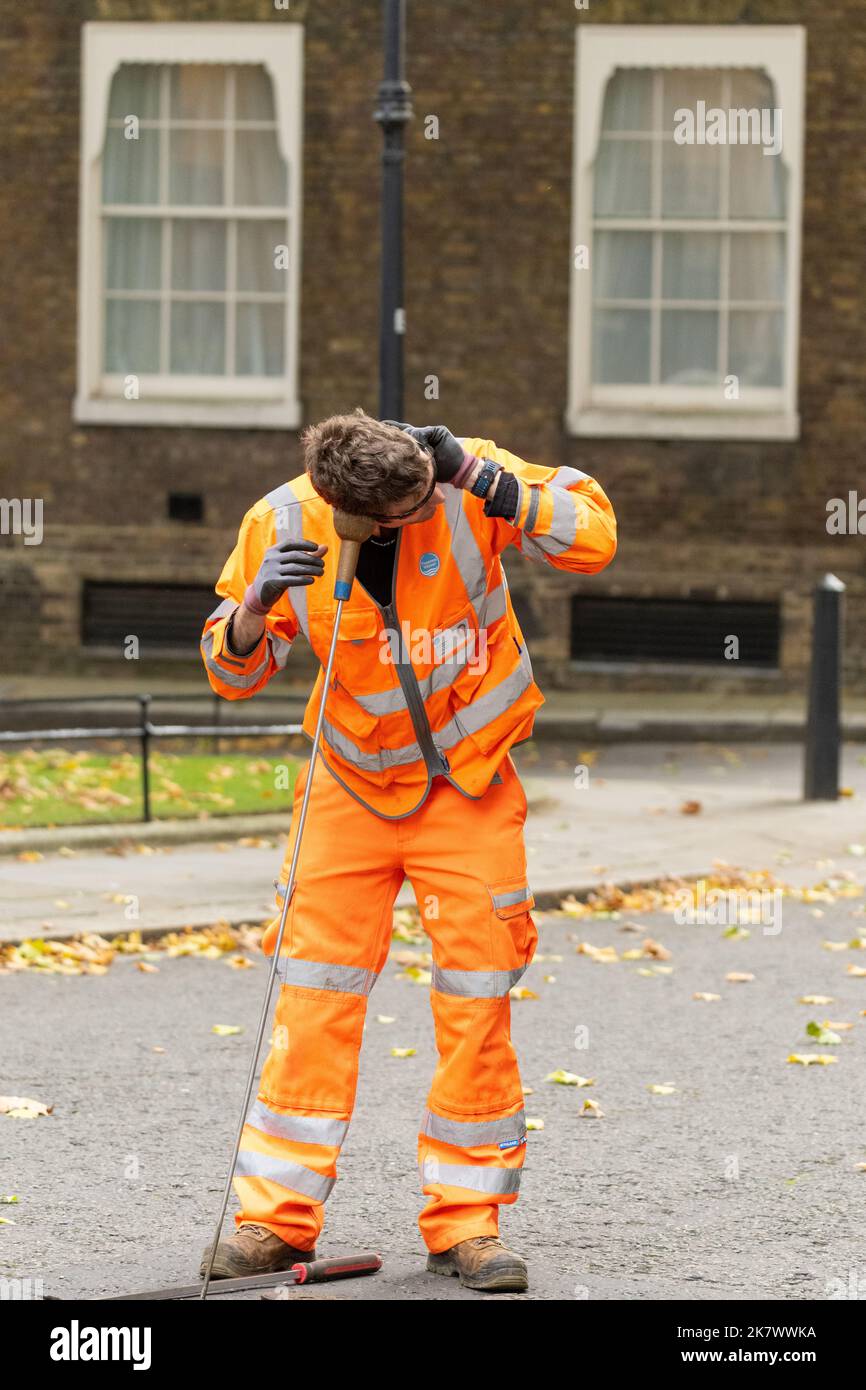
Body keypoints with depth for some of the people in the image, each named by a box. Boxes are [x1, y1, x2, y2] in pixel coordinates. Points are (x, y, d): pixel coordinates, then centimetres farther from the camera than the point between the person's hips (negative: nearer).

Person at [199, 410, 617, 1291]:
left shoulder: (465, 483, -17)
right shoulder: (283, 524, -14)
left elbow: (593, 539, -23)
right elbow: (231, 674, -5)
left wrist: (483, 479, -31)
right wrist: (255, 610, -26)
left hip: (469, 789, -1)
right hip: (351, 787, 1)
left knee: (476, 1004, 0)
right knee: (314, 999, -2)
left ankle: (466, 1222, 9)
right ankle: (277, 1218, 6)